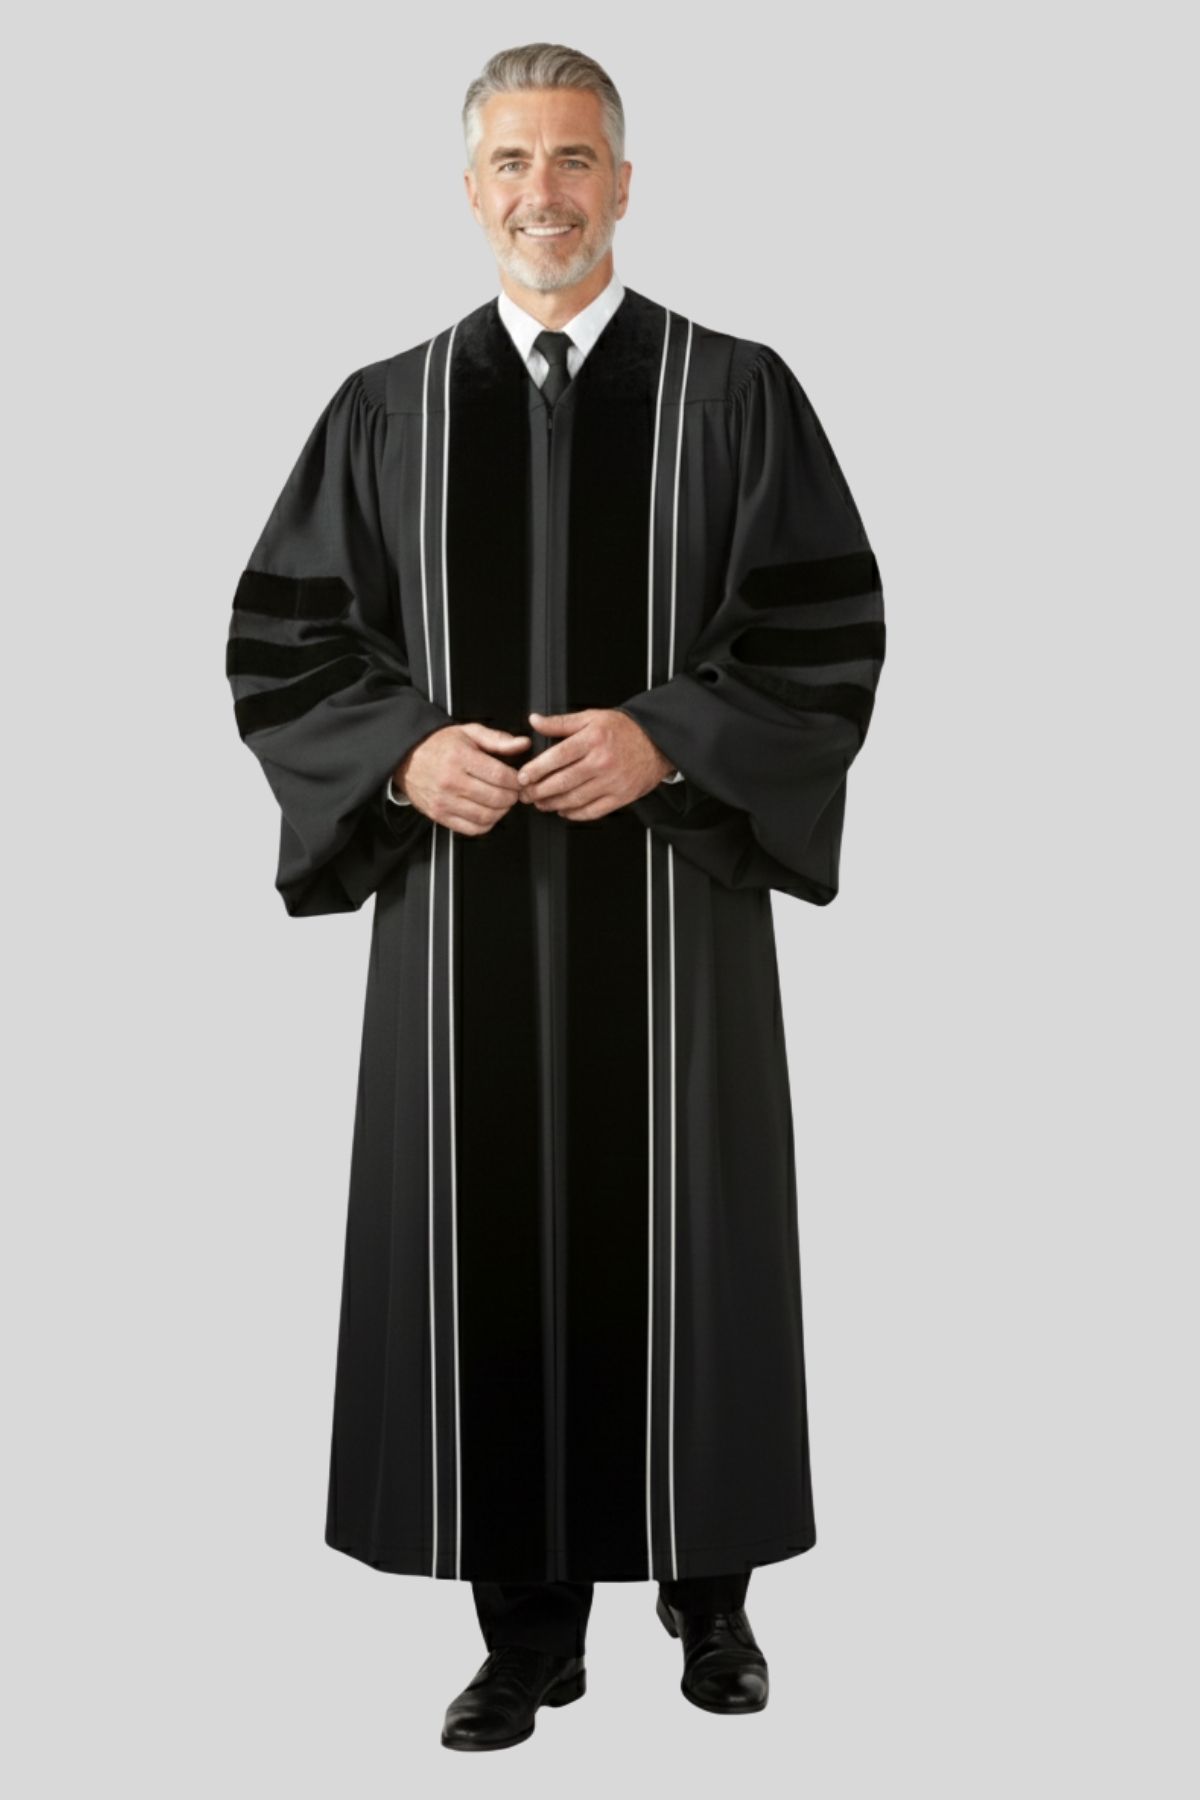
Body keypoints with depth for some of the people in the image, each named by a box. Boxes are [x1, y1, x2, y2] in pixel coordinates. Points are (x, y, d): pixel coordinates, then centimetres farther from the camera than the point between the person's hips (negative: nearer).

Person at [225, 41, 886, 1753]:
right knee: (486, 1245, 4)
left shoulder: (738, 393, 3)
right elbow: (282, 642, 7)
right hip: (462, 907, 2)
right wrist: (405, 751, -11)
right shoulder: (385, 410, 9)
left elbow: (827, 629, -2)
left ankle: (710, 1592, 26)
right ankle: (528, 1627, 18)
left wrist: (664, 737, -16)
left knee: (681, 1236, 6)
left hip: (672, 900, -1)